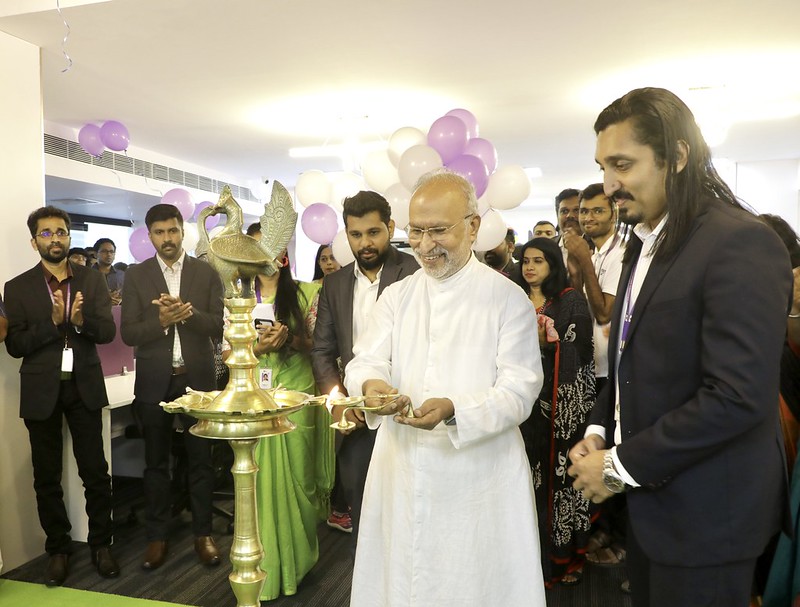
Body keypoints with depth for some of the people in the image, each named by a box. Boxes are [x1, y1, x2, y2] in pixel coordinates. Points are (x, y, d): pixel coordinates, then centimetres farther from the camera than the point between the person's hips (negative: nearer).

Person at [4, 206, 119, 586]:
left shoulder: (92, 281, 4)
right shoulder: (18, 288, 0)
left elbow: (108, 332, -3)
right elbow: (15, 345, -5)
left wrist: (82, 320, -24)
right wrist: (54, 322, -20)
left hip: (84, 387, 0)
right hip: (42, 391, 0)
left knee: (95, 472, 5)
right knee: (47, 477, 10)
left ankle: (101, 544, 20)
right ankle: (57, 548, 25)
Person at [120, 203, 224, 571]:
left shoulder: (207, 273, 1)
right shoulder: (136, 276, 2)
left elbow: (219, 326, -6)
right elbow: (128, 333, -3)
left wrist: (187, 312, -22)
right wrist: (161, 321, -21)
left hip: (197, 379, 0)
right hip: (154, 382, 1)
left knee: (201, 460, 8)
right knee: (156, 462, 11)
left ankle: (202, 533, 21)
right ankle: (157, 536, 25)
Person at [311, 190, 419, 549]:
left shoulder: (417, 275, -8)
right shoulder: (335, 284, 9)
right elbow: (322, 351, 11)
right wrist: (336, 398, -5)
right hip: (355, 421, 4)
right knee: (360, 518, 16)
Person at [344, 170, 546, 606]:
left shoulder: (509, 300, -5)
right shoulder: (395, 297, 7)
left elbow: (519, 391, -11)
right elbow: (365, 362, -1)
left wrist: (453, 410, -27)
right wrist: (371, 385, -25)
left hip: (479, 477, -3)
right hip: (401, 471, 4)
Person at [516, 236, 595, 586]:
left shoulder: (571, 301, 0)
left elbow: (581, 353, -6)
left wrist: (550, 343, -19)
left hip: (562, 404, -3)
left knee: (561, 472, 1)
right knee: (529, 475, 5)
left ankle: (567, 553, 17)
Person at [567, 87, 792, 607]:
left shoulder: (741, 243, -20)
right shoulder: (645, 242, 7)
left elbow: (739, 396, -26)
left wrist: (622, 465, -19)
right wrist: (600, 430, 3)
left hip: (705, 512, -7)